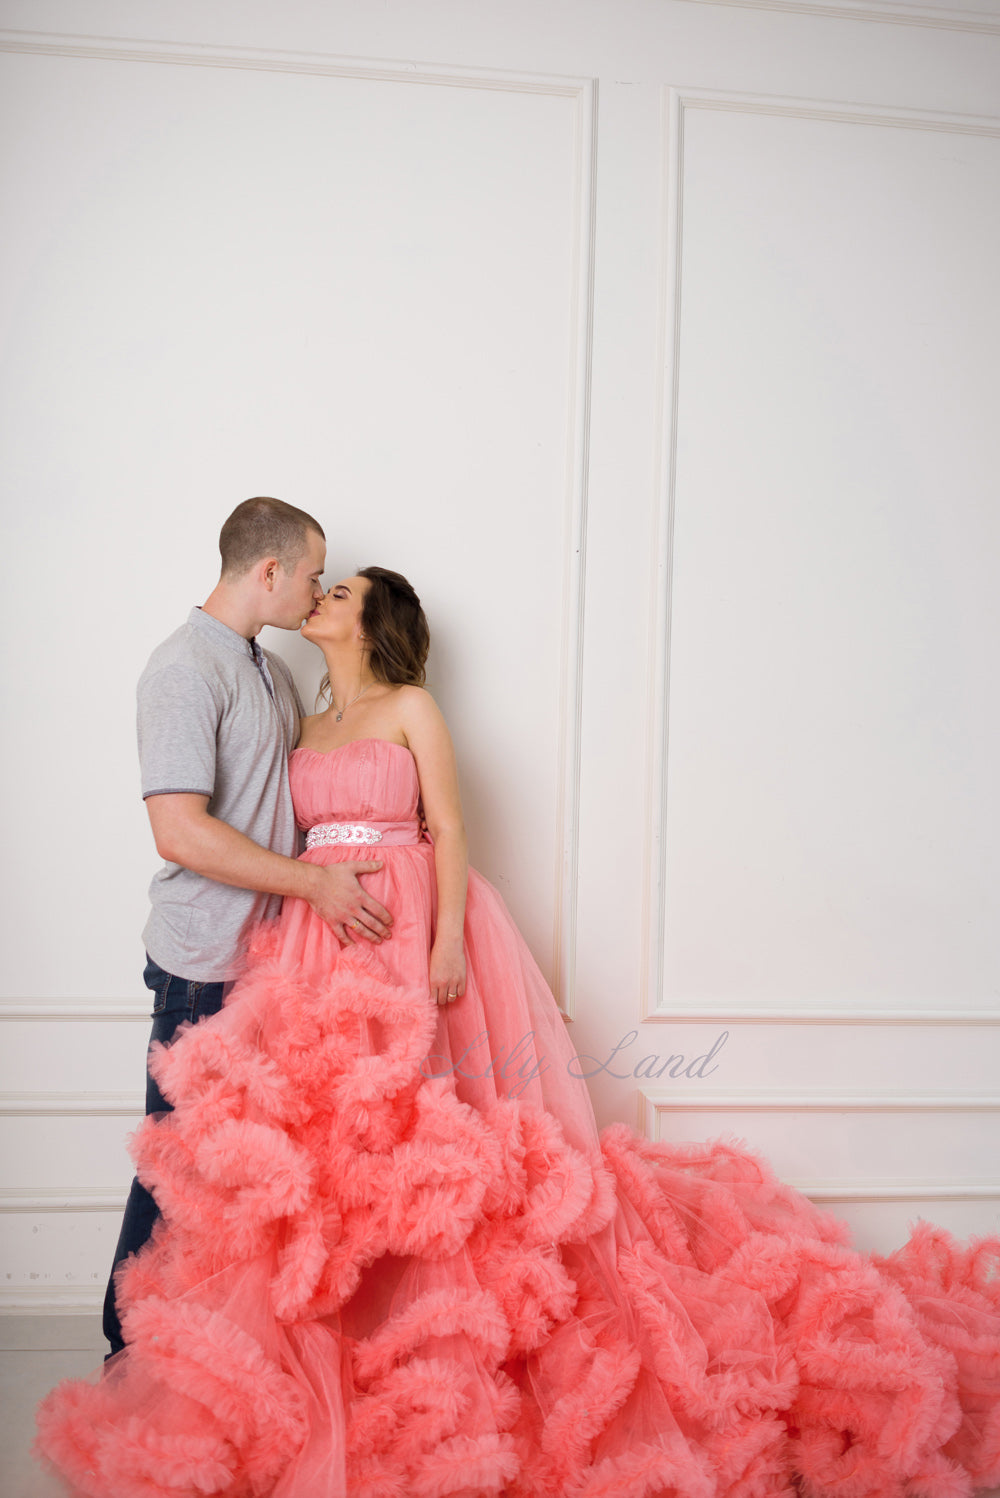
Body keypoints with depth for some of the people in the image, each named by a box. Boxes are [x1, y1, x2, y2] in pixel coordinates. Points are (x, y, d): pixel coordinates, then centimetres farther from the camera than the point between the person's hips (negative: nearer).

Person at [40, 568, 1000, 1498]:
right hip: (321, 938, 6)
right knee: (324, 1122, 1)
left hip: (408, 934, -5)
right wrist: (275, 919, 7)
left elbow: (450, 829, -5)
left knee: (406, 1121, -7)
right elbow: (301, 843, 17)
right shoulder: (311, 728, 19)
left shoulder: (411, 706, 2)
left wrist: (448, 940, -16)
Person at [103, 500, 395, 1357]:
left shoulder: (271, 672, 13)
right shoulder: (186, 669, -16)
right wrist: (316, 884, -19)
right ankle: (133, 1344, 23)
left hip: (270, 955, 8)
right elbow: (180, 832, -24)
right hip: (204, 969, -8)